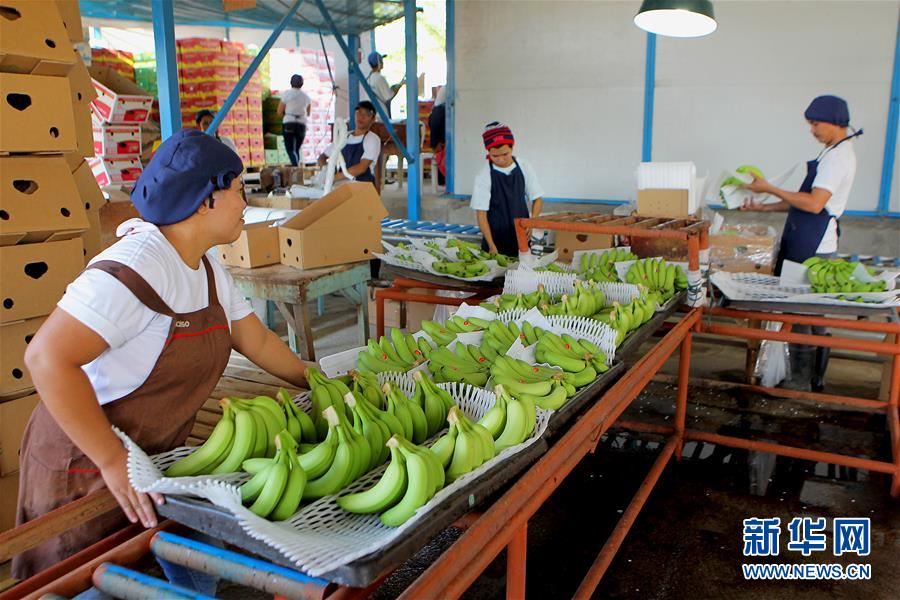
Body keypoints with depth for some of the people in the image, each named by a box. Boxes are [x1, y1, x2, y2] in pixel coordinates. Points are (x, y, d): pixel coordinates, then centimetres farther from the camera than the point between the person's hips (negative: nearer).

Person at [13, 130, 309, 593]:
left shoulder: (207, 268, 4)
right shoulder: (136, 269, -28)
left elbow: (256, 340, 13)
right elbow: (47, 357, -34)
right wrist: (113, 461, -32)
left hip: (158, 455, 9)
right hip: (85, 468, -8)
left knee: (198, 576, 14)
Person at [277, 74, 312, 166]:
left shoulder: (286, 94, -3)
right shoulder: (307, 96, 8)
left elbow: (279, 112, 1)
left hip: (288, 124, -4)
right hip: (302, 124, 4)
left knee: (290, 149, -6)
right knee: (297, 149, 15)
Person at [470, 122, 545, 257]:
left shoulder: (524, 168, -2)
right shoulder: (484, 176, -11)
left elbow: (537, 199, 8)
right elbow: (481, 214, -11)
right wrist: (492, 246, -17)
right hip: (496, 240, -3)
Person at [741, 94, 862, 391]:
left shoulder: (838, 157, -15)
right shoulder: (834, 154, 16)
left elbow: (814, 204, -23)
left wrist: (769, 188, -16)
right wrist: (765, 207, 15)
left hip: (812, 249, -10)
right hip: (807, 245, 10)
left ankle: (801, 381, 4)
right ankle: (814, 378, 25)